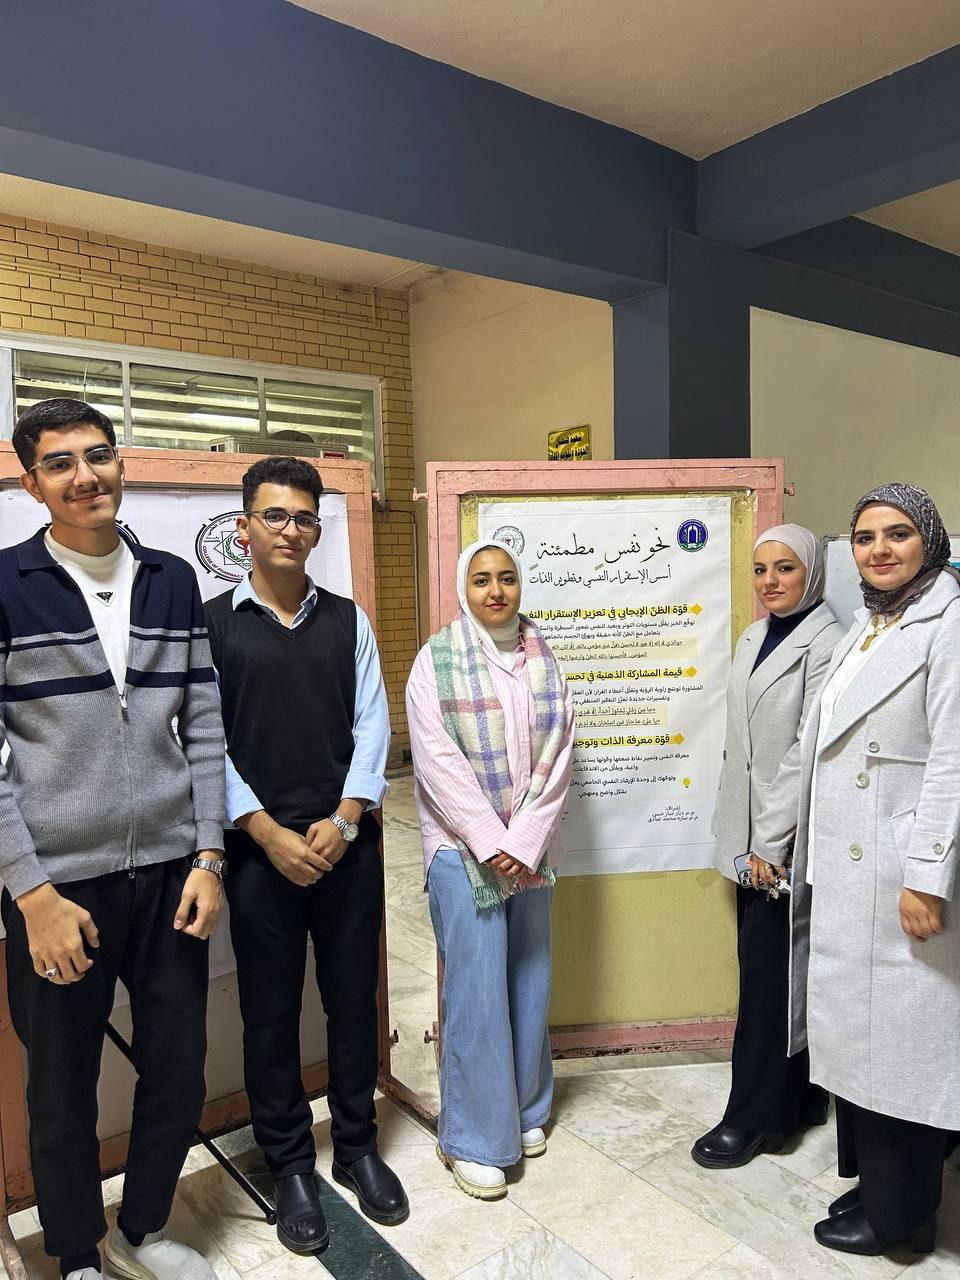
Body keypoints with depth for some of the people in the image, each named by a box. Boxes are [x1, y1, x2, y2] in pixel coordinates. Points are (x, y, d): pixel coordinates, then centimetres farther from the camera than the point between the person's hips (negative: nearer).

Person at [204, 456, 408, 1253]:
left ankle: (358, 1148, 34)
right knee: (271, 1013, 10)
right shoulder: (211, 623, -2)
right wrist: (269, 834, -12)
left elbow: (372, 723, 2)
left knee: (354, 1000, 13)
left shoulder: (347, 620, 6)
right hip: (260, 848, -2)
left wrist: (343, 820, -9)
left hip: (347, 842, 2)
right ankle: (290, 1167, 30)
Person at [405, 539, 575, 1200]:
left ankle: (525, 1110, 32)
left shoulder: (545, 662, 5)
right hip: (465, 847, -4)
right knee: (476, 990, -2)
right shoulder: (437, 661, -5)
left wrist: (524, 843, -8)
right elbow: (439, 761, -10)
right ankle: (474, 1139, 15)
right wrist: (490, 843, -13)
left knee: (530, 980, 13)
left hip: (531, 848, 4)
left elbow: (558, 756, 1)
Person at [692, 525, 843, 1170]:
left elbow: (809, 749, -17)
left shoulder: (825, 643, -13)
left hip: (790, 841, -8)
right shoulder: (754, 638, 11)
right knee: (763, 966, 14)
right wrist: (736, 833, 14)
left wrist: (773, 843, -16)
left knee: (770, 969, 1)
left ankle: (756, 1116, 16)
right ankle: (801, 1098, 31)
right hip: (750, 835, 8)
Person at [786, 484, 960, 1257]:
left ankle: (898, 1210, 23)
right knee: (858, 1028, 16)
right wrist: (811, 856, 14)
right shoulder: (868, 626, 13)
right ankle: (870, 1176, 32)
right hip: (846, 870, 8)